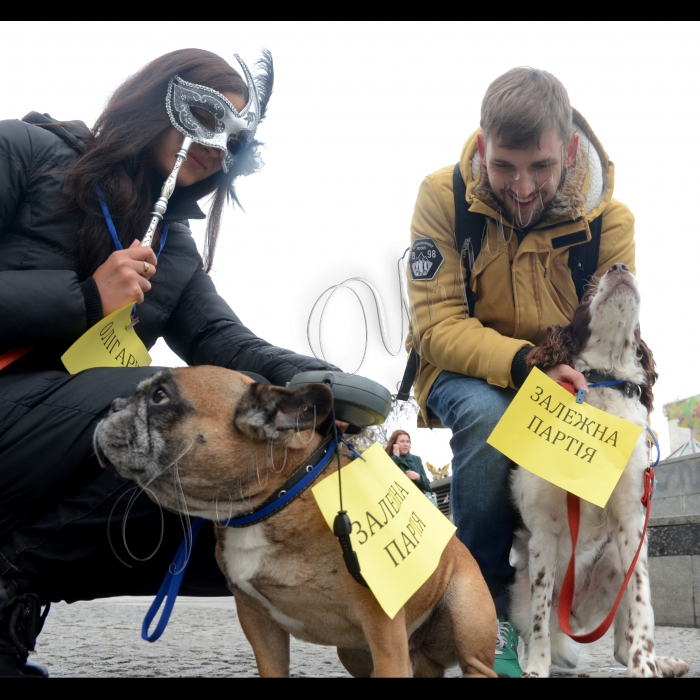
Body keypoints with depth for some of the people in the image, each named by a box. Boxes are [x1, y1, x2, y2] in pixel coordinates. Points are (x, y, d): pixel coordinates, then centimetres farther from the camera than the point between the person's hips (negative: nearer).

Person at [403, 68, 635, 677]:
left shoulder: (609, 217, -13)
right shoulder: (445, 194, -18)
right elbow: (438, 327, -20)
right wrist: (519, 363, -38)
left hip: (564, 381, 2)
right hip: (465, 372, -2)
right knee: (488, 415, -36)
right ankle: (486, 600, -17)